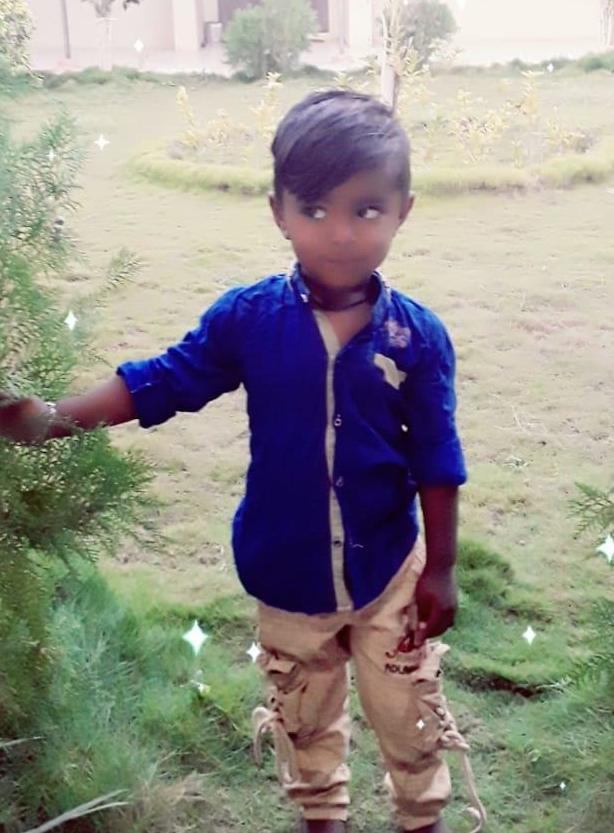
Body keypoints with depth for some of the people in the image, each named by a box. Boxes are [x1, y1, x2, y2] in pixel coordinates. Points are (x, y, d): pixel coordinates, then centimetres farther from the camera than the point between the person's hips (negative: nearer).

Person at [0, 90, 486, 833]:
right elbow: (163, 381, -8)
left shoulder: (416, 336, -16)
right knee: (303, 717, 23)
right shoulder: (248, 319, -16)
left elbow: (436, 462, -9)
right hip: (288, 573, 1)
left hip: (387, 570, -1)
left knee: (408, 713, 18)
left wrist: (440, 569, -3)